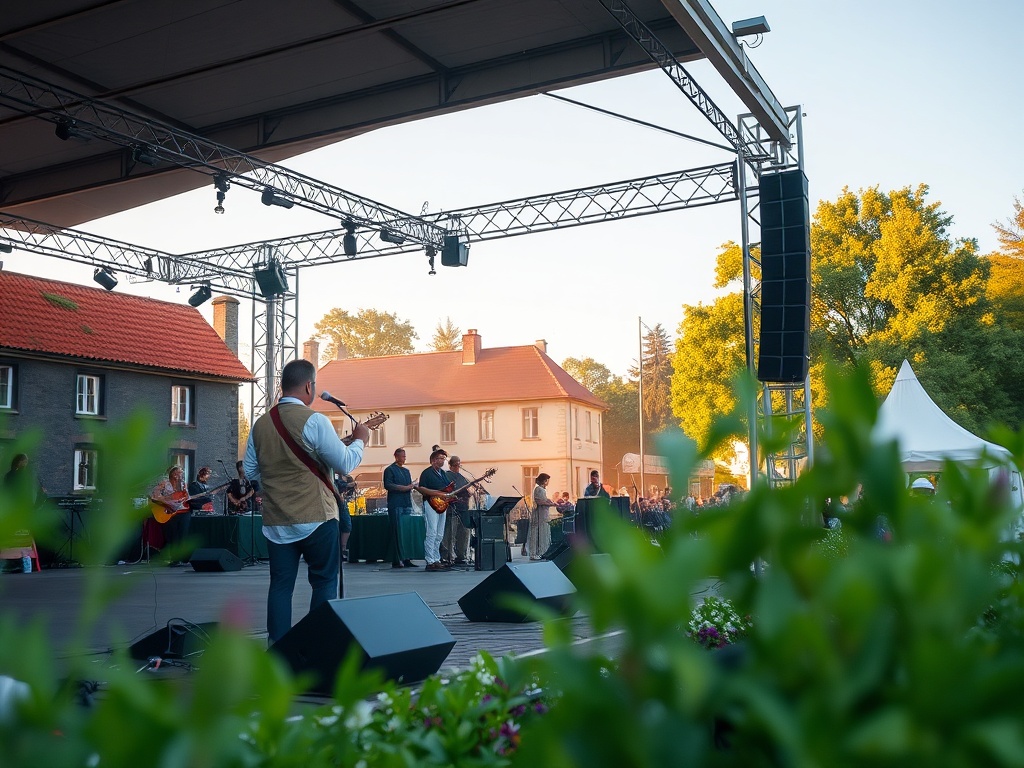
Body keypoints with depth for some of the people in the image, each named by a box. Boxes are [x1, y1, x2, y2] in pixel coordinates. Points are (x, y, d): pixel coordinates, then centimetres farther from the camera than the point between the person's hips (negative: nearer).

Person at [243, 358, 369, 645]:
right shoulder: (313, 420, -13)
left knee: (280, 585, 9)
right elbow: (345, 464, -10)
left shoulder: (261, 424, 5)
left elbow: (250, 471, 14)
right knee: (324, 582, 6)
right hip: (315, 518, -5)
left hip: (276, 521, 5)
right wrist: (359, 440, 8)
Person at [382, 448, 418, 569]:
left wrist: (414, 485, 4)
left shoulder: (406, 471, 23)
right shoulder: (390, 470, 1)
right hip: (396, 505, -7)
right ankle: (397, 560, -6)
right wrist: (406, 487, -13)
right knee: (397, 533, -8)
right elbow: (388, 485, -12)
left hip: (407, 504, 7)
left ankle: (405, 559, 5)